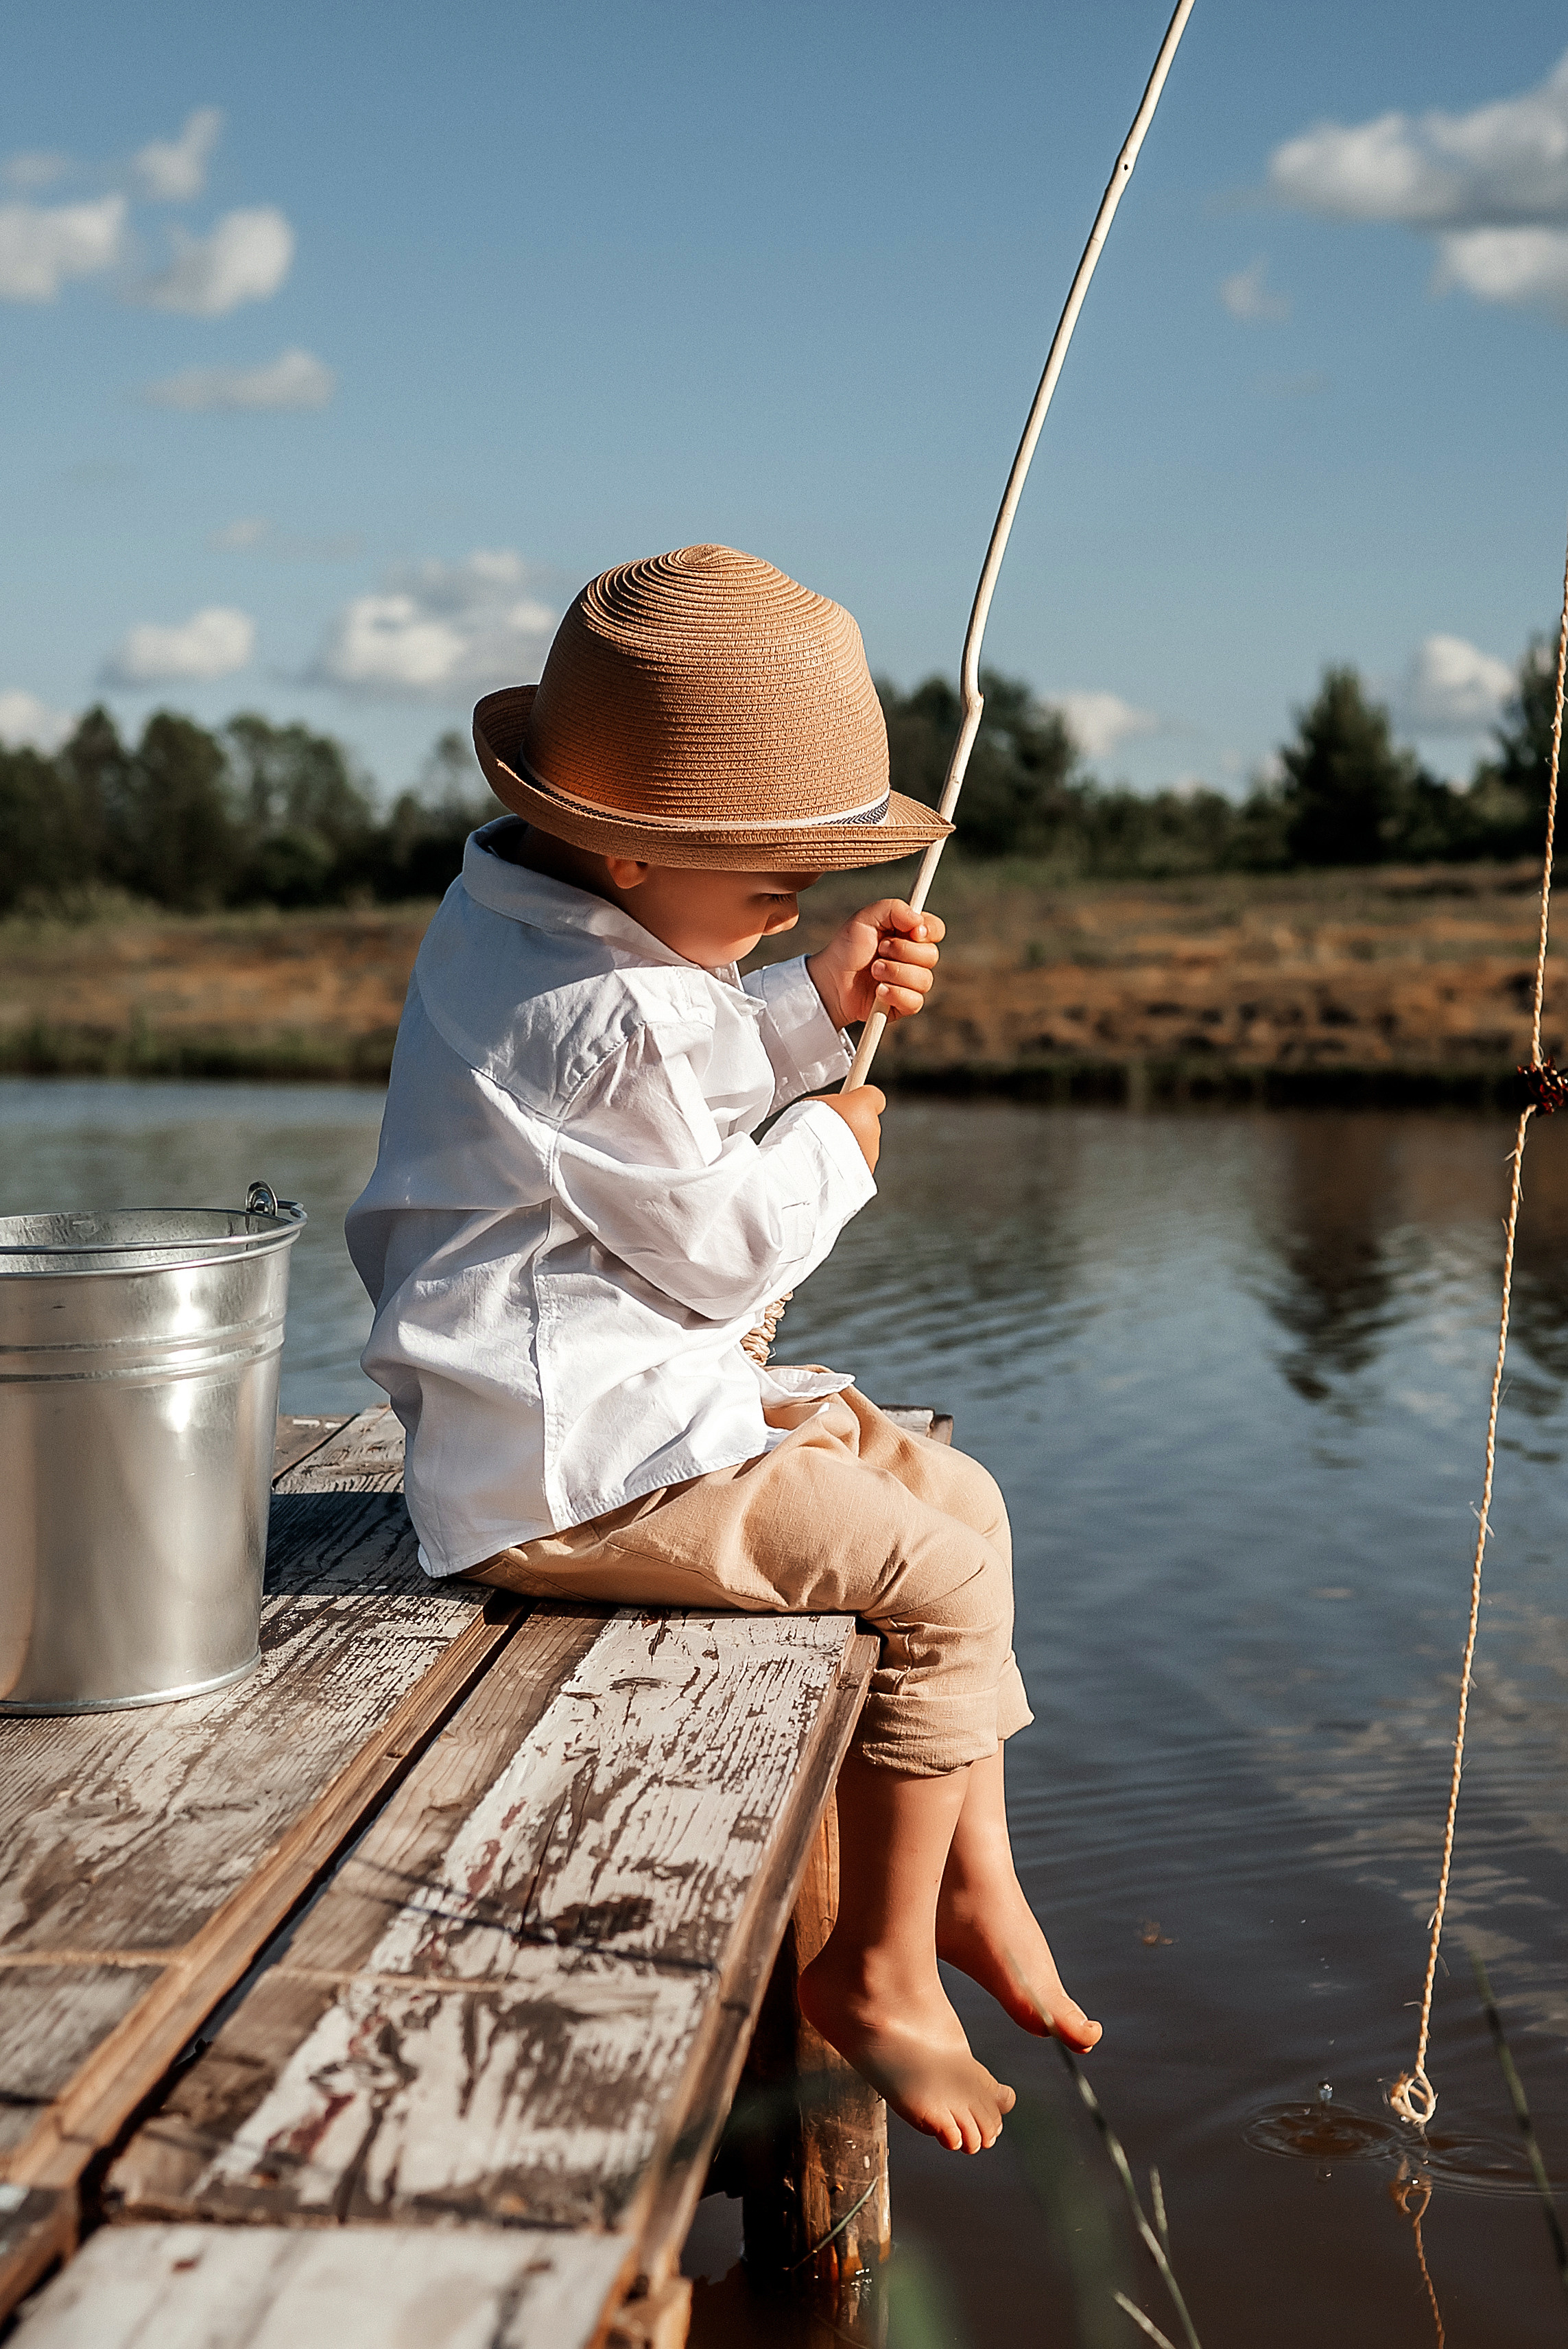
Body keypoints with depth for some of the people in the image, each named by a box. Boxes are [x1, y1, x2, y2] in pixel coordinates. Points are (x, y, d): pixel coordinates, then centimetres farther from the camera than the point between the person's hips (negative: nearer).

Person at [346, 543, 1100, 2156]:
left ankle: (970, 1880, 19)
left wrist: (815, 1004, 5)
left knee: (959, 1499, 14)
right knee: (938, 1583, -12)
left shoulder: (521, 913, 9)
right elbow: (722, 1241, -18)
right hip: (578, 1464, -11)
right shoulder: (598, 1020, -24)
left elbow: (690, 1083, 22)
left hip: (631, 1398, 11)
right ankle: (875, 1971, 3)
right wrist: (835, 1149, 0)